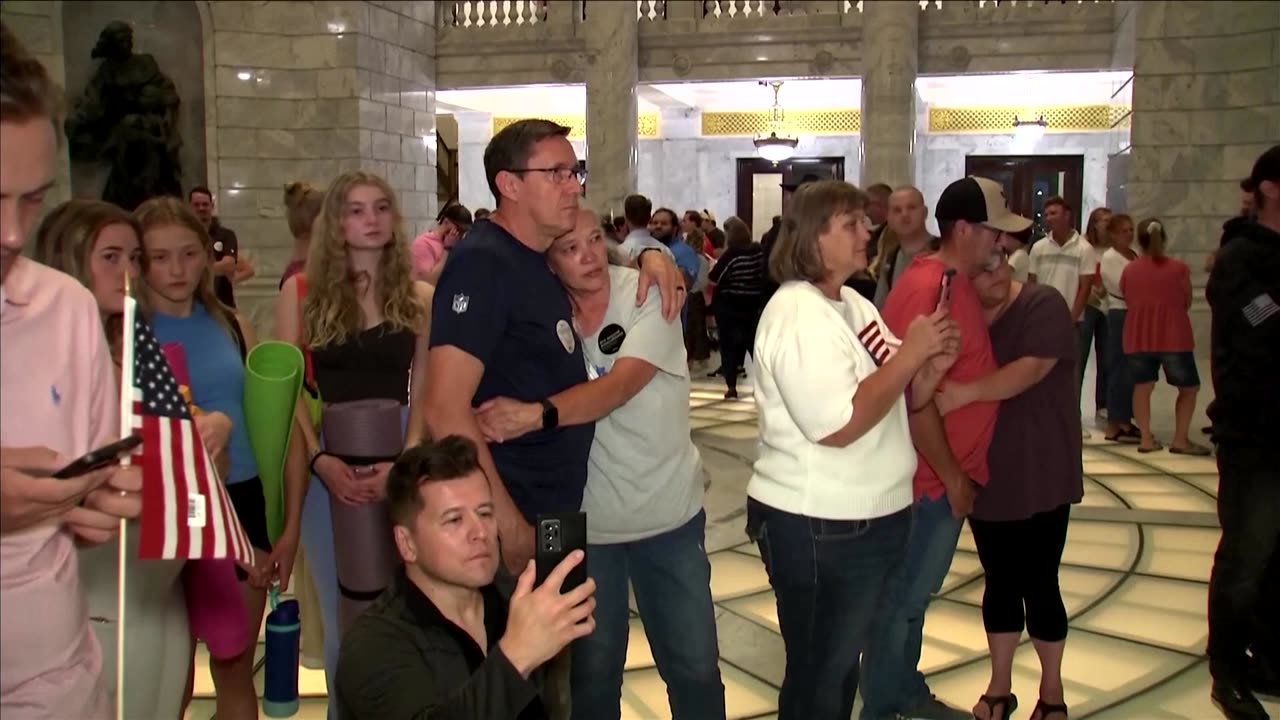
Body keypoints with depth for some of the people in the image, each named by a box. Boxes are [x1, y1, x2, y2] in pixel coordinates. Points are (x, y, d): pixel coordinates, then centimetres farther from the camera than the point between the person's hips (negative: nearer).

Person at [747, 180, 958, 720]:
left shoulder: (855, 304, 10)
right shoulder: (797, 315, -19)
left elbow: (898, 400, 13)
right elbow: (839, 426, -28)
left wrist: (932, 366, -7)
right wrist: (909, 353, -21)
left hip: (869, 517, 9)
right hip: (820, 528, -9)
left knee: (843, 662, 24)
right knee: (819, 675, 9)